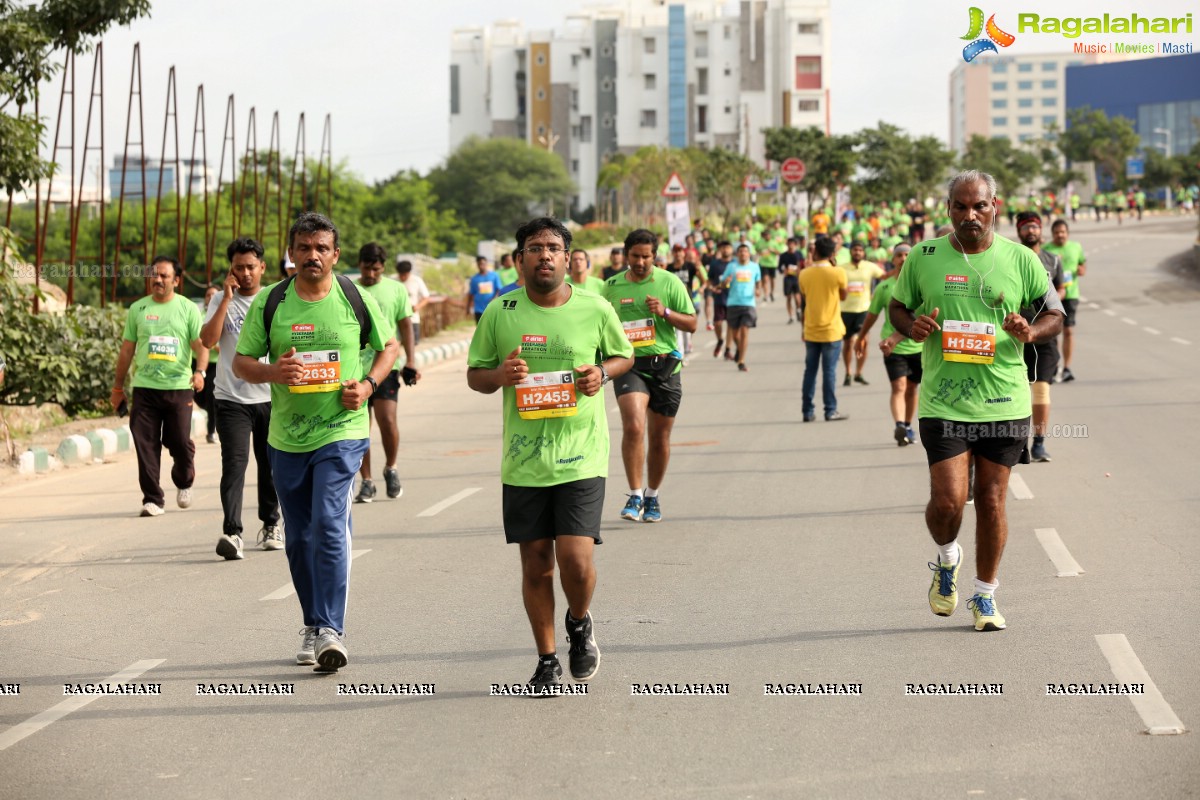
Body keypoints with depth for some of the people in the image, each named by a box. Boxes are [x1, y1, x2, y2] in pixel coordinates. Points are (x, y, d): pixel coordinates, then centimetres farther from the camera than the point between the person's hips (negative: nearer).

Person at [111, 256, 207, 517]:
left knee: (180, 442, -2)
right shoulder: (138, 309, 11)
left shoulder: (188, 309, 5)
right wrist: (118, 387, 16)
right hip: (144, 387, 2)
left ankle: (184, 482, 28)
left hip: (179, 387, -2)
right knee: (146, 445, -3)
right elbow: (127, 350, 15)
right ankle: (153, 499, 3)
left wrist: (200, 371, -21)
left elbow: (200, 344, -1)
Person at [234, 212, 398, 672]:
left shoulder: (356, 299, 0)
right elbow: (241, 362, 5)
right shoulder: (269, 303, 2)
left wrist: (367, 384, -5)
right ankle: (312, 626, 25)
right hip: (286, 438, 3)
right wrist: (272, 372, -16)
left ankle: (331, 630, -18)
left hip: (342, 432, -3)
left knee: (330, 526, -17)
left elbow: (389, 347, 13)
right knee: (299, 538, 11)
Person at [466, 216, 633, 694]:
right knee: (535, 565, 6)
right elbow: (474, 375, 10)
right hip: (523, 462, 1)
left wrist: (603, 372, -6)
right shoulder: (500, 313, 1)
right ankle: (547, 660, 23)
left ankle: (579, 623, 22)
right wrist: (499, 375, -12)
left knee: (576, 560, -11)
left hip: (581, 458, -1)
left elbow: (624, 356, 16)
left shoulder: (595, 309, 0)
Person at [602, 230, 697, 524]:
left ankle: (652, 497, 28)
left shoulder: (670, 282, 3)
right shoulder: (612, 287, 7)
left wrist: (664, 312, -13)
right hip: (629, 364, -1)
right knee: (633, 426, -22)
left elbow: (691, 324, 4)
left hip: (665, 366, 1)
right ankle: (635, 496, -15)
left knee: (660, 437, 9)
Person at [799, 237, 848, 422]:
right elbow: (843, 296, 3)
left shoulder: (805, 274, -2)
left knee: (810, 371, 9)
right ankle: (830, 411, 3)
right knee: (829, 371, 1)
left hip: (811, 331, 3)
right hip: (831, 330, -3)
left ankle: (807, 411, 10)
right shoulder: (838, 273, -11)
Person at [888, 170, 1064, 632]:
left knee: (992, 499, 6)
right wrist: (911, 327, -9)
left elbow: (1056, 313, 9)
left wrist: (1030, 332, -13)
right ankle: (947, 559, 23)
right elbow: (896, 306, 14)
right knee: (948, 499, -11)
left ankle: (985, 597, 23)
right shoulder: (923, 258, 1)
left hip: (1004, 403, 1)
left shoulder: (1020, 259, 1)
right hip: (943, 401, -1)